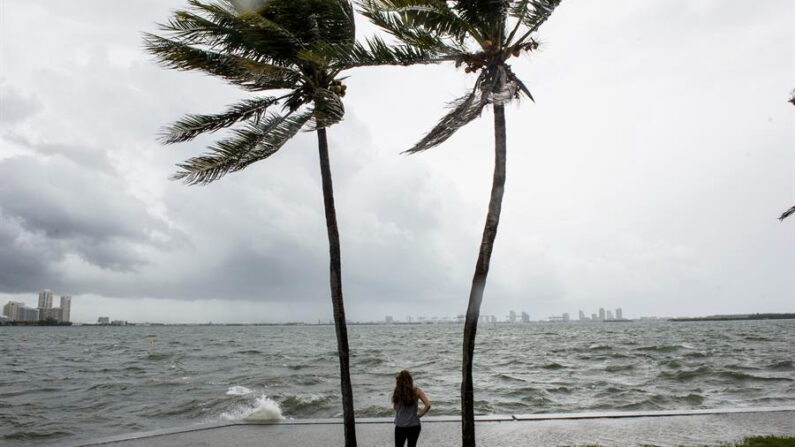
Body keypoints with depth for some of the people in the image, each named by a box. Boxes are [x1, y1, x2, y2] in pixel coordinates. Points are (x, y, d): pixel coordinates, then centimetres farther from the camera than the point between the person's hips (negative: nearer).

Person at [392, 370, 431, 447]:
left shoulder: (396, 392, -5)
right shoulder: (416, 391, -8)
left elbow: (394, 407, 3)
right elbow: (428, 405, -15)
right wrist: (419, 414, -1)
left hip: (399, 427, 1)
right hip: (413, 426, -1)